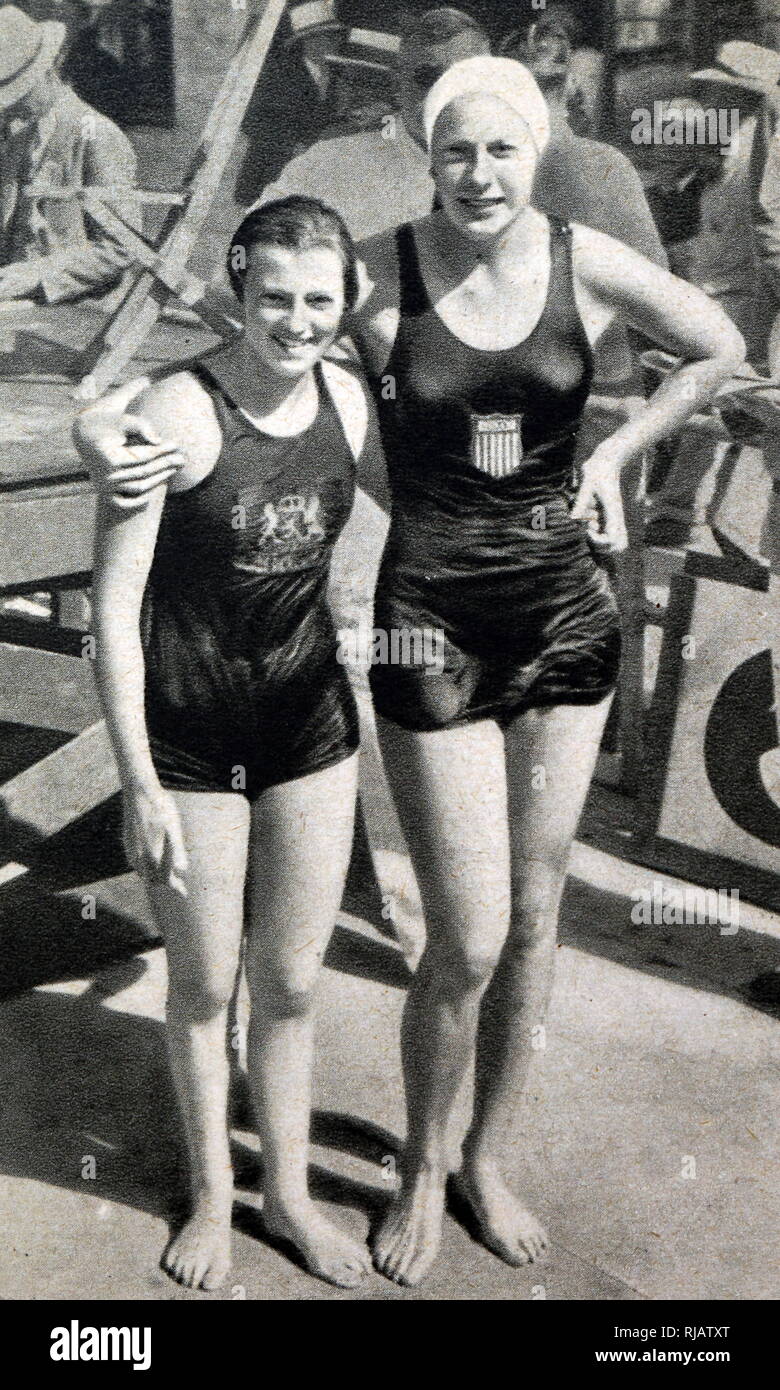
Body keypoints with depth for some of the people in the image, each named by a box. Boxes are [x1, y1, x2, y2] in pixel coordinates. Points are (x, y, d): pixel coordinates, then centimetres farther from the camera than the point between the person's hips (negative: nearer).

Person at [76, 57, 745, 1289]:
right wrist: (107, 425, -25)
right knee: (469, 940, 1)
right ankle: (422, 1174, 30)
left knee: (534, 918, 13)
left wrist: (614, 455, 5)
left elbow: (721, 351, 14)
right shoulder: (381, 275, -9)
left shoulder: (588, 263, -3)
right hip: (434, 627, -3)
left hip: (568, 614, 3)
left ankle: (488, 1157, 36)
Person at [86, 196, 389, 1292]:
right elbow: (114, 604, -16)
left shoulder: (348, 399, -2)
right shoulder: (180, 411, -17)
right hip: (188, 735, -4)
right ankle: (212, 1193, 37)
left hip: (310, 721, 4)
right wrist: (139, 784, -16)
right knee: (204, 985, 12)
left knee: (291, 983, 14)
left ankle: (287, 1191, 36)